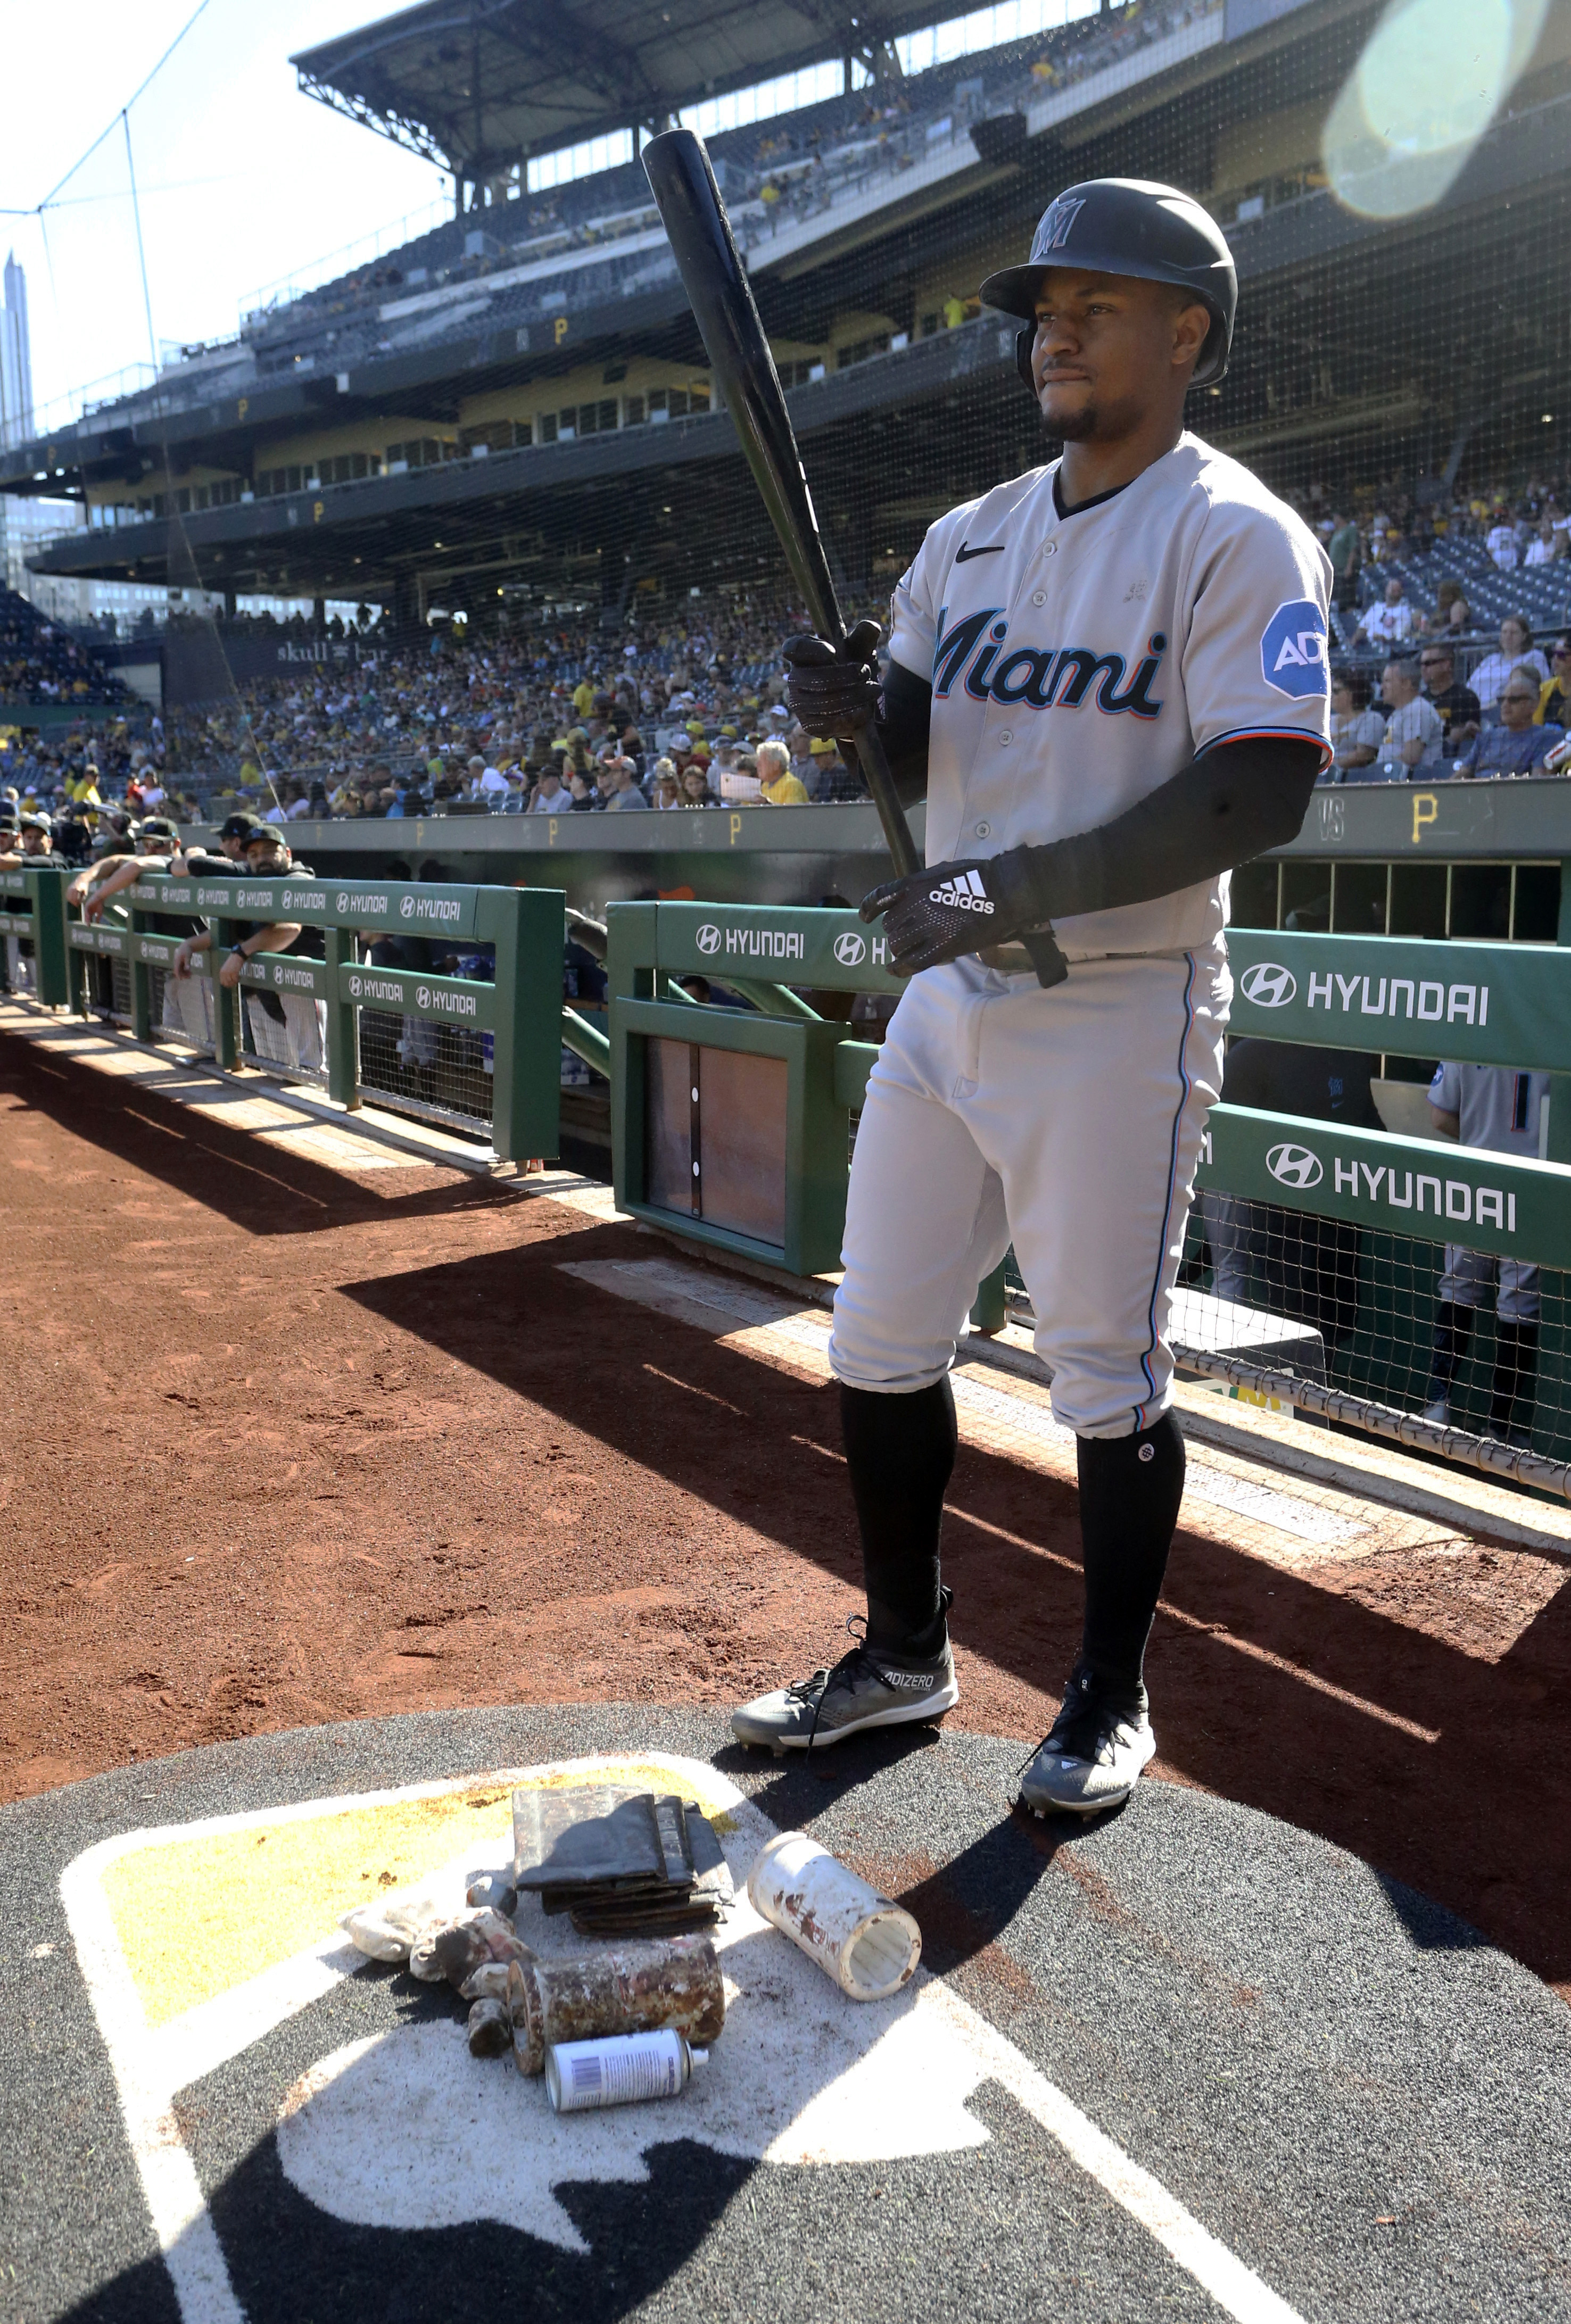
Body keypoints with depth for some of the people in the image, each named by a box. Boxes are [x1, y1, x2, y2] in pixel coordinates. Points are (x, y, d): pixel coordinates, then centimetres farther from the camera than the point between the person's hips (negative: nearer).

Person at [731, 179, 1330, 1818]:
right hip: (945, 999, 7)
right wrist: (857, 707, -7)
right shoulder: (970, 538, 15)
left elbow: (1260, 795, -18)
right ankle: (905, 1653, 29)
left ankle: (1112, 1696, 21)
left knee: (1107, 1370, 2)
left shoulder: (1238, 537, -7)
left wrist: (1018, 889, -23)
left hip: (1120, 1012, -7)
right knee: (878, 1342, 10)